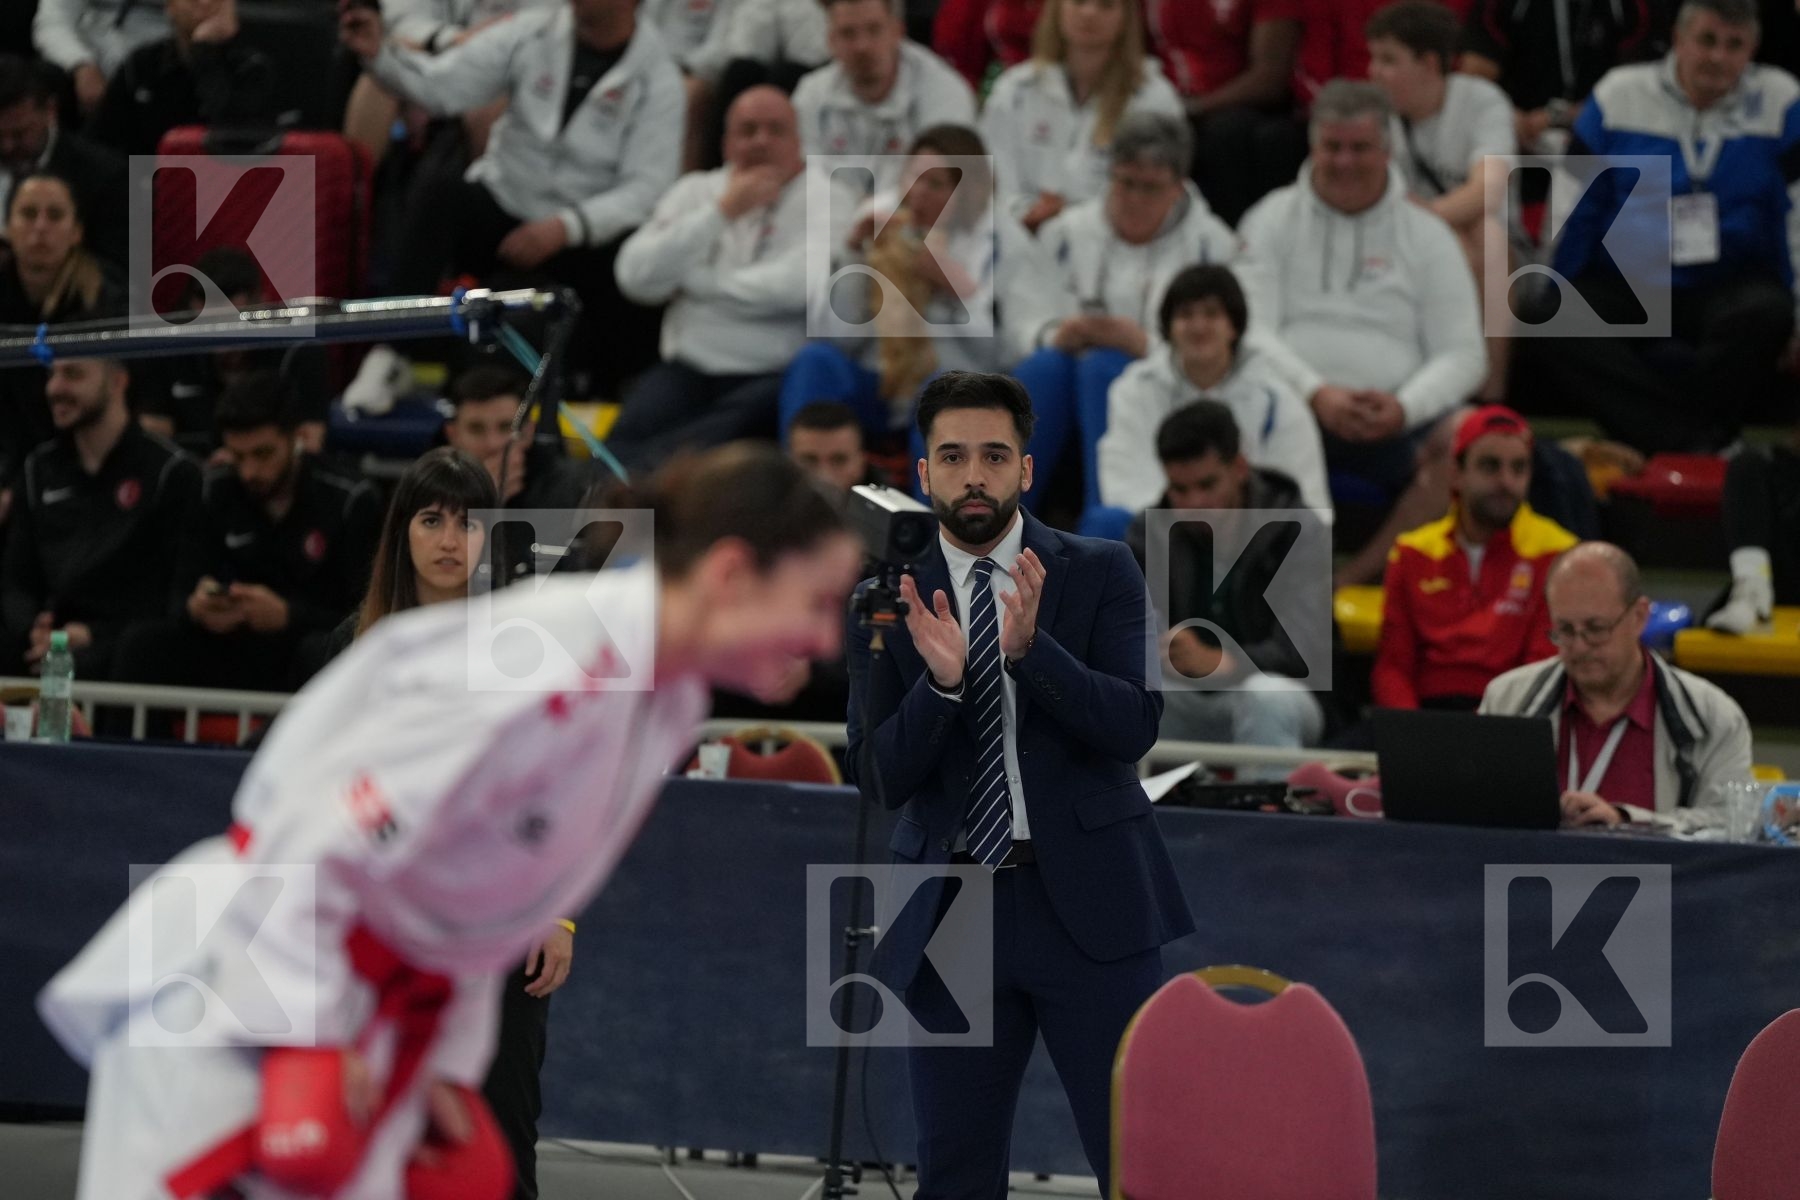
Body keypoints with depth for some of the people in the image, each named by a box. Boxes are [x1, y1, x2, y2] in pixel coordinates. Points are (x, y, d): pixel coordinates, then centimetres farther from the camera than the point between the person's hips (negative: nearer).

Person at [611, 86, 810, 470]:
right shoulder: (695, 191, 18)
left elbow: (798, 286, -14)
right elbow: (636, 278, 4)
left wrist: (698, 284, 2)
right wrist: (723, 211, -1)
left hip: (774, 375, -4)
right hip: (687, 370, 4)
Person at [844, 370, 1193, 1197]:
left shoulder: (1100, 574, 2)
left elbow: (1136, 725, -10)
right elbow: (878, 779, -1)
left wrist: (1030, 647, -25)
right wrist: (940, 679, -19)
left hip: (1086, 903, -2)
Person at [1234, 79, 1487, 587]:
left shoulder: (1428, 236, 14)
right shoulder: (1273, 220, 13)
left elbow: (1463, 354, 6)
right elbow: (1250, 330, 0)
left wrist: (1404, 407, -15)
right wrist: (1316, 393, -18)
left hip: (1392, 424, 1)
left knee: (1456, 445, -32)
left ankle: (1351, 580, -32)